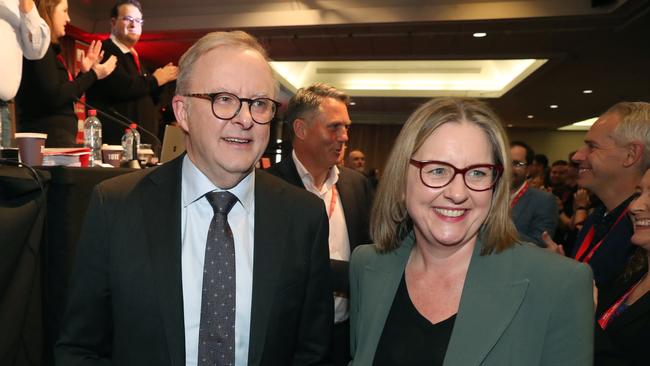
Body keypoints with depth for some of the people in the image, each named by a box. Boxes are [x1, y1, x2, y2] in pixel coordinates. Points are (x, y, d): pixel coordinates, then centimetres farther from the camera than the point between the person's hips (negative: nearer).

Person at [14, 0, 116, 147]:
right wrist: (93, 74, -9)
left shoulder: (45, 48, 20)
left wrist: (85, 72, 19)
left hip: (56, 137, 10)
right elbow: (54, 97, -19)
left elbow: (64, 97, 22)